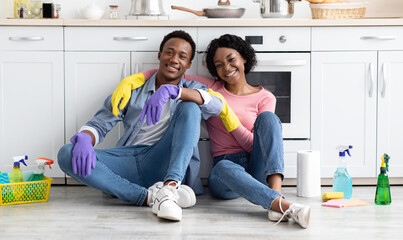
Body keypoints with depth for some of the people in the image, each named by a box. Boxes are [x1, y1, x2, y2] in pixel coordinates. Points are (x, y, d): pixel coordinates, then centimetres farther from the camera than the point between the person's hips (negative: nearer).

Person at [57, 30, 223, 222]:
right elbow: (100, 123, 13)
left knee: (190, 106, -19)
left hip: (166, 165, -1)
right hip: (129, 161, 2)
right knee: (66, 154, -20)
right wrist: (85, 138, -13)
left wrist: (170, 90, -22)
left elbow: (216, 106, -6)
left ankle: (170, 186, -40)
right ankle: (148, 195, -35)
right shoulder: (133, 89, 21)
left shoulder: (192, 89, 18)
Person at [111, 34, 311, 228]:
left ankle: (276, 190, -44)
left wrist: (226, 113, -8)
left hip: (258, 169, 1)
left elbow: (255, 146, 0)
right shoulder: (210, 88, 15)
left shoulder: (264, 98, 11)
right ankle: (283, 205, -58)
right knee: (223, 168, -38)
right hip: (226, 170, 0)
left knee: (268, 117, -25)